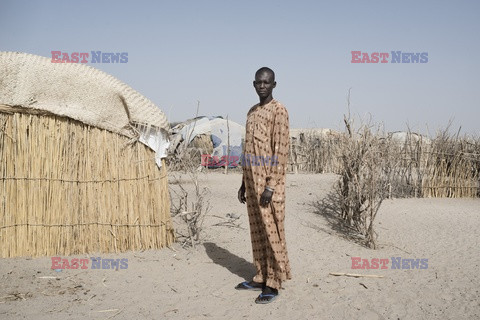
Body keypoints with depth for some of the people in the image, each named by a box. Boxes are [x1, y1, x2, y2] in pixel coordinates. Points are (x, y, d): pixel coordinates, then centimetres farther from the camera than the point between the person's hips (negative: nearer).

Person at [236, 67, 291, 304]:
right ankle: (260, 277, 23)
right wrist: (243, 183, 16)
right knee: (256, 231, 13)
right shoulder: (252, 112, 16)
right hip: (252, 180, 8)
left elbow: (281, 151, -14)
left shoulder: (279, 110, -8)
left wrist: (271, 186, -19)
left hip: (268, 182, -8)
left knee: (272, 233, -2)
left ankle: (273, 284, 6)